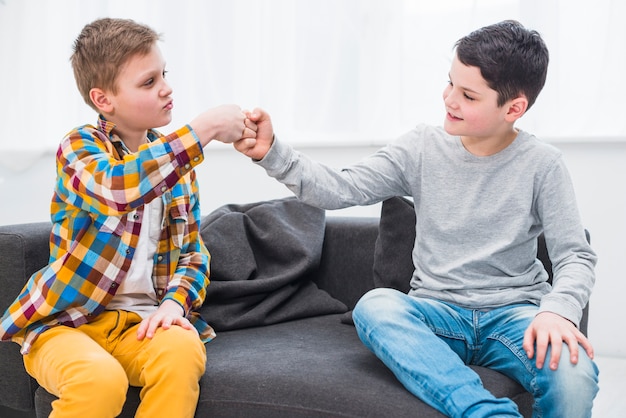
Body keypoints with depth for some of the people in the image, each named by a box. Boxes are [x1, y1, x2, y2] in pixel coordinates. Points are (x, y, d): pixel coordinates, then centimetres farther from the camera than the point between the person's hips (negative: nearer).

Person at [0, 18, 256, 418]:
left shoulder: (177, 162, 11)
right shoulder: (80, 146, -5)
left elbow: (194, 253, 12)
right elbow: (114, 187, -29)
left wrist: (175, 300, -10)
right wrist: (204, 128, -26)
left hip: (143, 321, 4)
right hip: (66, 321, -3)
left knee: (184, 352, -30)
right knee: (100, 379, -34)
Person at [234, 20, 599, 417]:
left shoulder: (541, 164, -3)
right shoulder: (423, 147, 2)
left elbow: (577, 256, -4)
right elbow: (343, 190, -3)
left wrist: (558, 311, -24)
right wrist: (272, 153, -16)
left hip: (513, 312, -2)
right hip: (439, 311, 2)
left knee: (573, 377, -35)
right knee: (374, 305, -33)